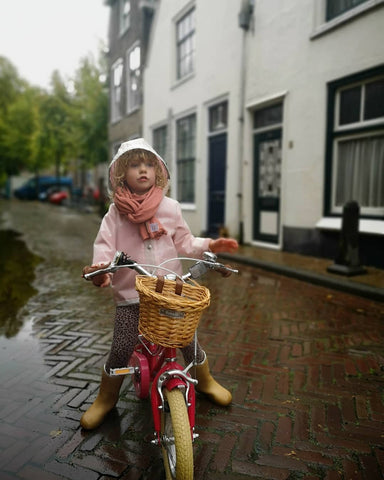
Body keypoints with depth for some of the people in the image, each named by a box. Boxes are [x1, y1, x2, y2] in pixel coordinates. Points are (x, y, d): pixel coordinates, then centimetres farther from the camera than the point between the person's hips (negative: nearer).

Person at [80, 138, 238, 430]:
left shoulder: (170, 208, 1)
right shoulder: (116, 213, -3)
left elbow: (184, 243, 8)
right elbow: (104, 247, -10)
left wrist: (209, 245, -7)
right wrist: (100, 270, -30)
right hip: (130, 295, -1)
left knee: (188, 339, 8)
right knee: (120, 351, -2)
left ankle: (205, 381, 40)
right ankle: (106, 398, 29)